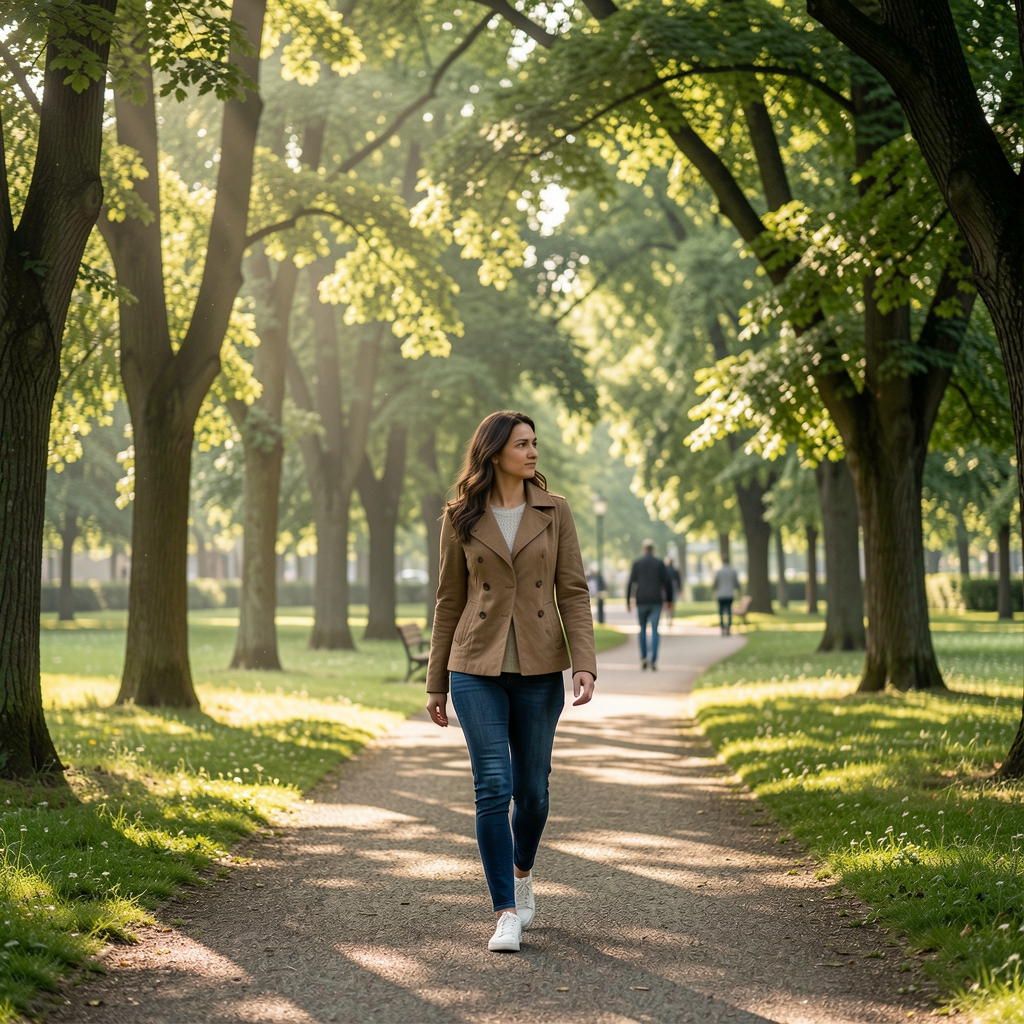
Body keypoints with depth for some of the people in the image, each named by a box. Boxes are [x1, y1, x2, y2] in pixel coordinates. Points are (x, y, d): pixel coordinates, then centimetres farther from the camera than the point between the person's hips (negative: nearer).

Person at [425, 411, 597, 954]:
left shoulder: (554, 512, 4)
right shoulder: (460, 519, 3)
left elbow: (574, 593, 2)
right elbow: (449, 601, 7)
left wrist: (585, 664, -11)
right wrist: (435, 683, 8)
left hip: (538, 670, 1)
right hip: (477, 669, -1)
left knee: (531, 789, 9)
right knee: (492, 788, -9)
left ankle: (521, 875, 38)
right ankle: (506, 913, -2)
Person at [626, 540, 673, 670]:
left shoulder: (637, 563, 3)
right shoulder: (659, 563, 3)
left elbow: (631, 583, -1)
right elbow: (667, 582, 1)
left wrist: (628, 601, 3)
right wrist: (668, 600, 12)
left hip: (641, 601, 1)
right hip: (656, 601, -1)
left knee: (643, 629, 18)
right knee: (654, 630, 0)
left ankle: (643, 658, 13)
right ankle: (653, 660, -13)